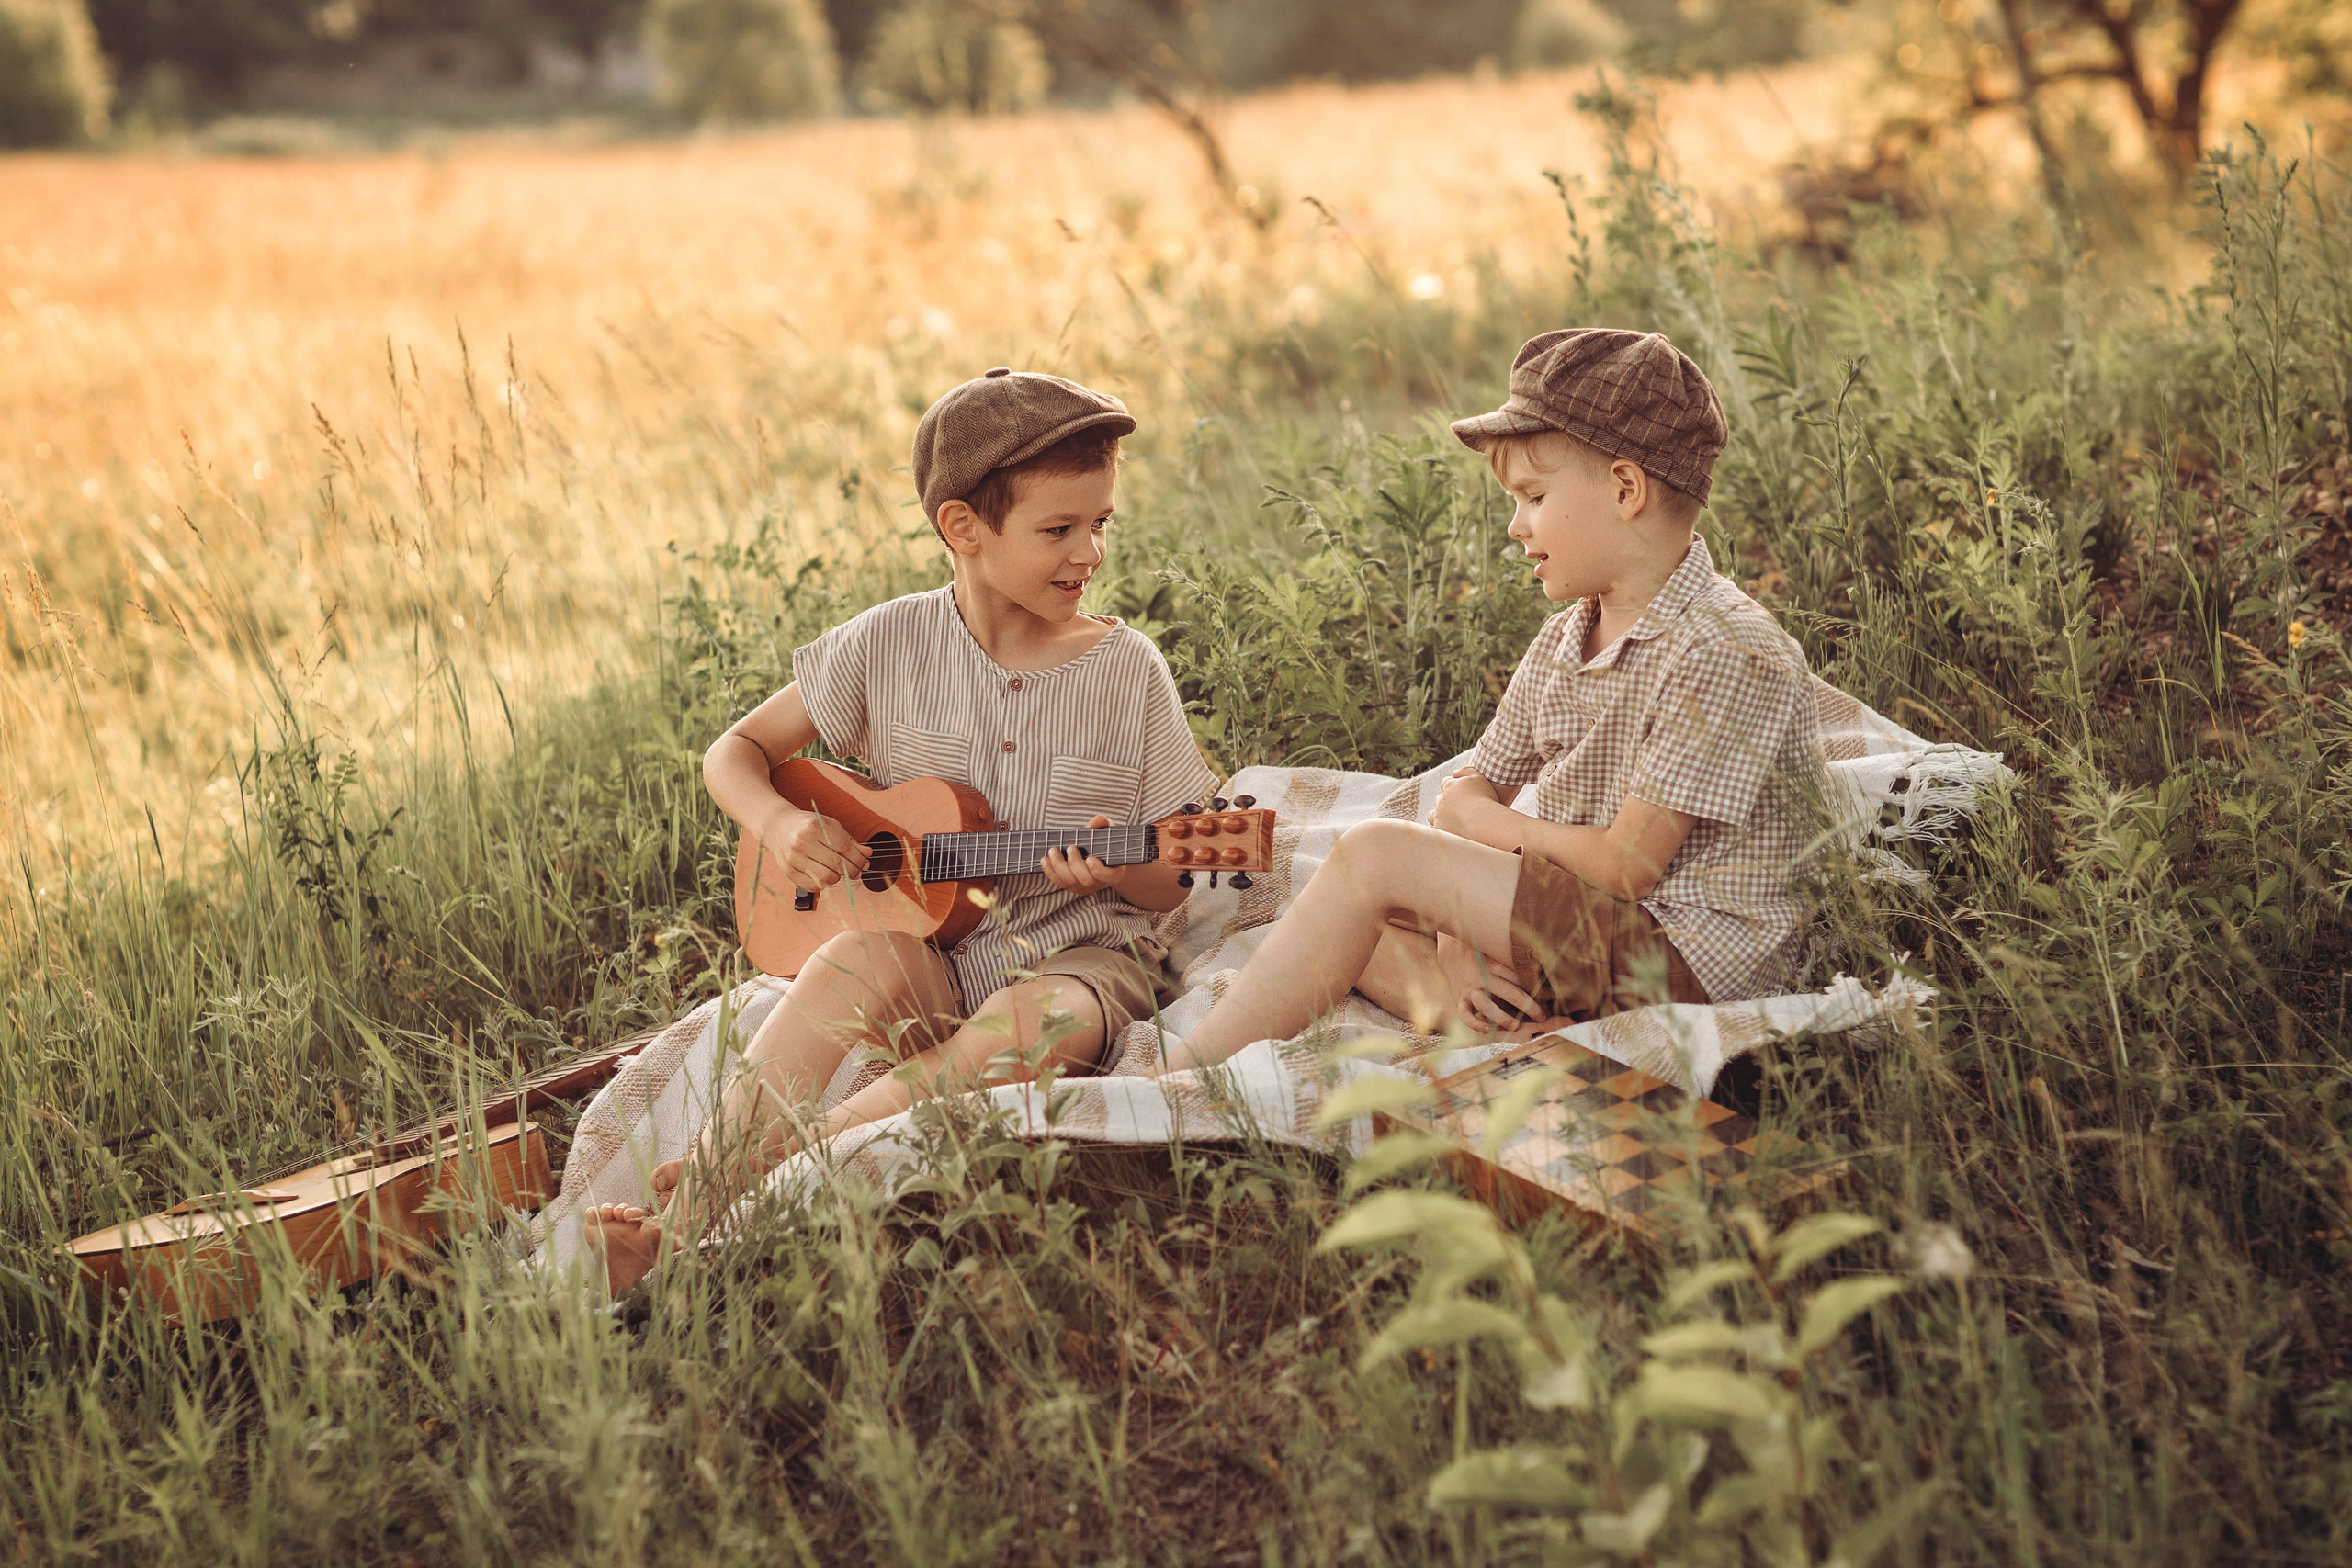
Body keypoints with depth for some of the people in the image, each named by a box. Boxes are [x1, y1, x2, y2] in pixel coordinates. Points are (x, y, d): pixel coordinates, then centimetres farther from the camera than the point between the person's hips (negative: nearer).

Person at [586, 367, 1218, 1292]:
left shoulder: (1129, 671, 0)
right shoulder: (891, 645, 1)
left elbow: (1170, 883, 6)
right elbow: (736, 752, 10)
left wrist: (1115, 871, -18)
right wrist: (778, 825, -12)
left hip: (1080, 952, 0)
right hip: (930, 950, 1)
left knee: (1036, 1028, -37)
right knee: (860, 958, -36)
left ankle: (740, 1179, -35)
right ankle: (687, 1224, -38)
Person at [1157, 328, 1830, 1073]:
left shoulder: (1726, 653, -16)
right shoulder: (1562, 641, 13)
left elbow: (1623, 866, -18)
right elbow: (1467, 793, 13)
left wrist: (1486, 824, -1)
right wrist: (1454, 924, -8)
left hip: (1686, 958, -10)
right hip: (1575, 947, 10)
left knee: (1375, 854, -18)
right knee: (1329, 924, 3)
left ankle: (1180, 1079, -14)